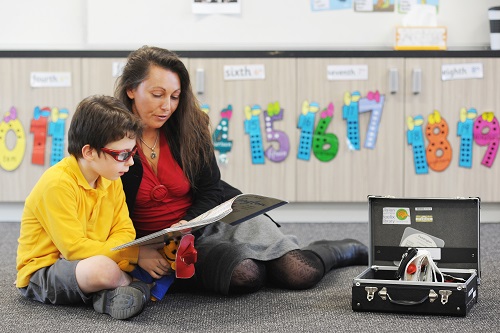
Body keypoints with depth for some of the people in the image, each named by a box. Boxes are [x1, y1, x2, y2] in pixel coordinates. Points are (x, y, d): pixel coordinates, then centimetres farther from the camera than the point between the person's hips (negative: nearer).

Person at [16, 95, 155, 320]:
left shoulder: (111, 180, 3)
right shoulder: (57, 184, -23)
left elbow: (124, 232, 1)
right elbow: (75, 248, -26)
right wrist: (135, 253, -26)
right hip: (42, 273, -8)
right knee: (104, 268, -38)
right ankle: (128, 284, -10)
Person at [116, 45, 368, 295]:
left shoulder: (189, 126, -2)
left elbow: (210, 192, 2)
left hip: (219, 217, 2)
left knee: (301, 274, -19)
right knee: (244, 275, -32)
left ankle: (350, 249, 17)